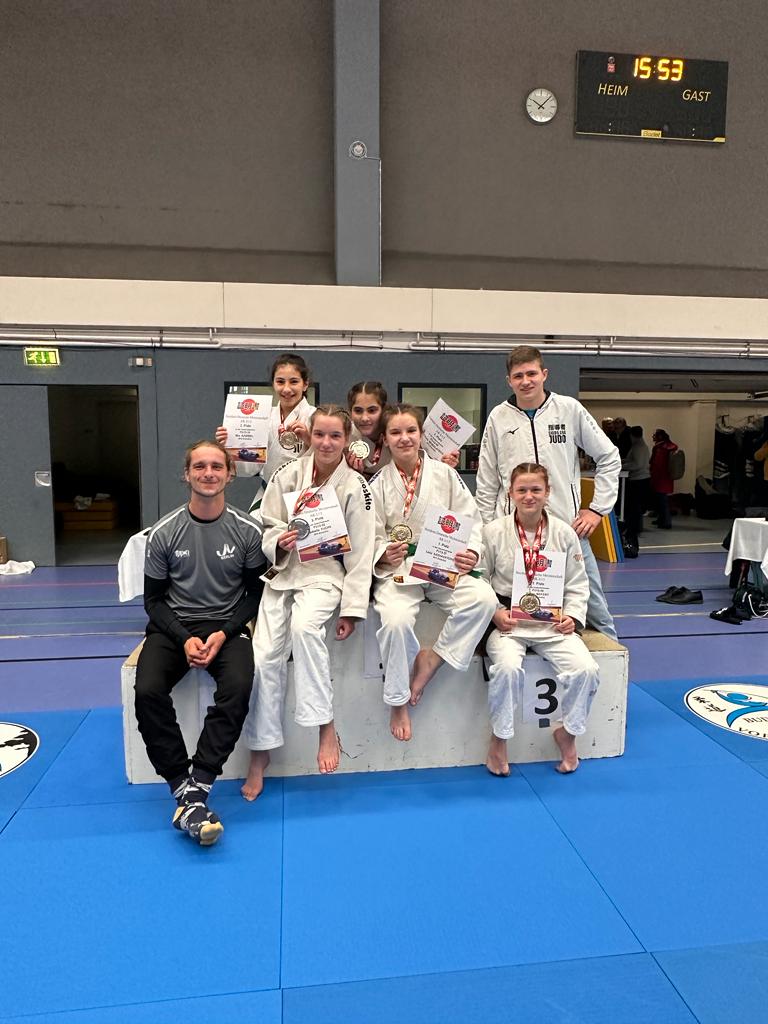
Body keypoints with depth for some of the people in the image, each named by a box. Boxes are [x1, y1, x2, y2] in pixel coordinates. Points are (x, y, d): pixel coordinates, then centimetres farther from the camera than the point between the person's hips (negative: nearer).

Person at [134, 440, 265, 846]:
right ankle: (184, 792, -17)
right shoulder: (164, 532, -2)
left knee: (237, 688, -30)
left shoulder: (247, 531, -3)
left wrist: (224, 634, -12)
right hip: (173, 626, 1)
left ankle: (197, 788, -21)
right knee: (148, 691, -26)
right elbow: (153, 598, 4)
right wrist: (185, 639, -13)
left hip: (227, 626, -1)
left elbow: (256, 592, 3)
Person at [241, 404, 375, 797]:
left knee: (304, 625, -34)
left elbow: (360, 552, -7)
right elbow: (265, 525, 5)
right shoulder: (287, 475, 1)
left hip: (325, 574, -3)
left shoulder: (355, 487, -6)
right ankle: (260, 751, 7)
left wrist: (352, 609, -11)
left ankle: (326, 727, -20)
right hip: (282, 570, 3)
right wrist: (278, 543, -19)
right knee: (265, 657, -11)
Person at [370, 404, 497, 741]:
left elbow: (470, 520, 2)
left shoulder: (445, 474, 3)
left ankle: (433, 659, -10)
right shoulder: (378, 484, 3)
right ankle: (398, 702, -8)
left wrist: (471, 553, -15)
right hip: (396, 570, -1)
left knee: (483, 598, -26)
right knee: (396, 619, -31)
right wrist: (385, 555, -17)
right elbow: (371, 538, 4)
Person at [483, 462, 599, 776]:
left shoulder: (564, 533, 2)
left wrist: (572, 616, -7)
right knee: (507, 667, -31)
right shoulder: (493, 532, -3)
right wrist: (494, 613, -13)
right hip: (507, 620, -2)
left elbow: (577, 585, 8)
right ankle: (499, 738, -4)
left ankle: (567, 732, 10)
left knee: (585, 669, -20)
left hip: (553, 622, 2)